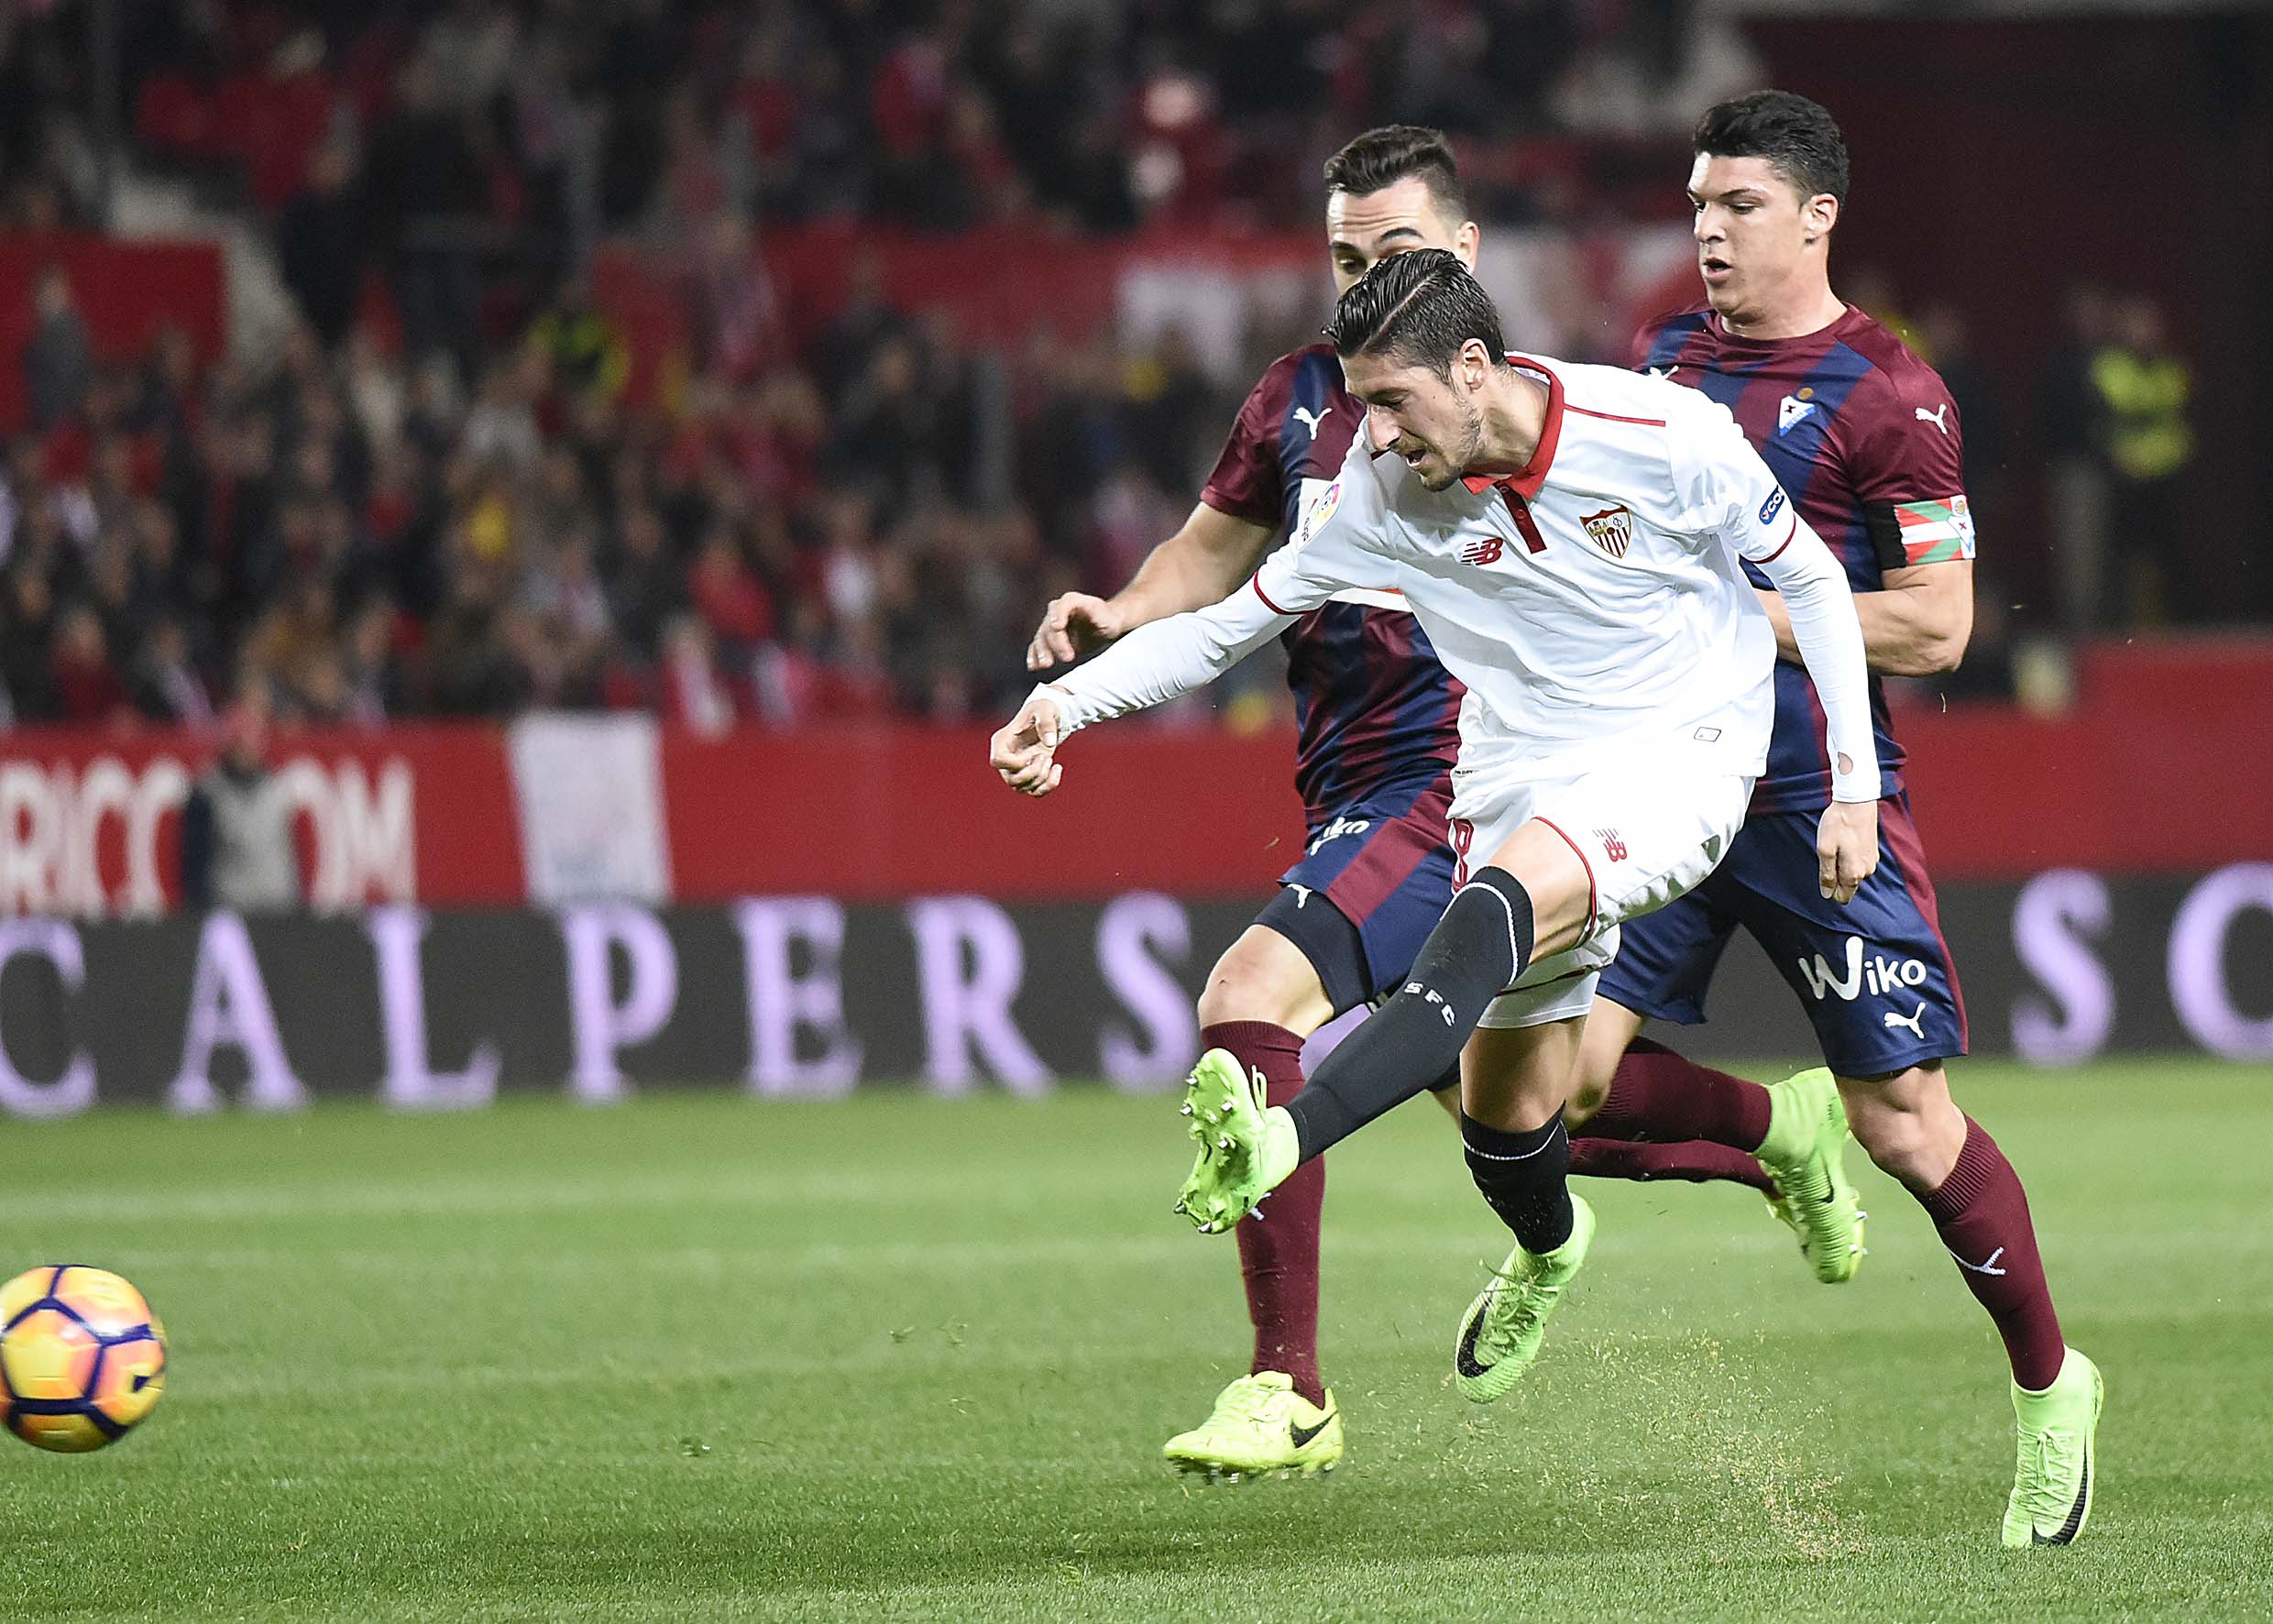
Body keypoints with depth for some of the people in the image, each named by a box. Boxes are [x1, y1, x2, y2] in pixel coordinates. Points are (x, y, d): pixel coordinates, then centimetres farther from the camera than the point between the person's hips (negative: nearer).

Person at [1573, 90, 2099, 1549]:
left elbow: (1936, 624, -12)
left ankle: (2049, 1385, 15)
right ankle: (1780, 1139, 19)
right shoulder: (1665, 359, 11)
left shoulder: (1886, 395, -9)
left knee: (1905, 1125, -5)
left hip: (1819, 806, -6)